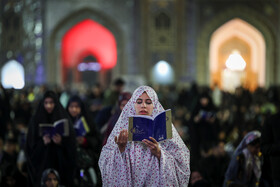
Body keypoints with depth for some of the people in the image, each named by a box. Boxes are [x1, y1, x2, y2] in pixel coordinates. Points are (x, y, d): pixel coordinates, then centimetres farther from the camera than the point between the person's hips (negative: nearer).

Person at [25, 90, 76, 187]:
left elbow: (71, 142, 0)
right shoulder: (36, 120, 4)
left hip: (60, 163, 0)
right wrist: (43, 142, -17)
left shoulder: (63, 119, 4)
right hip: (41, 163, 0)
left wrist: (61, 142, -19)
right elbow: (31, 144, 0)